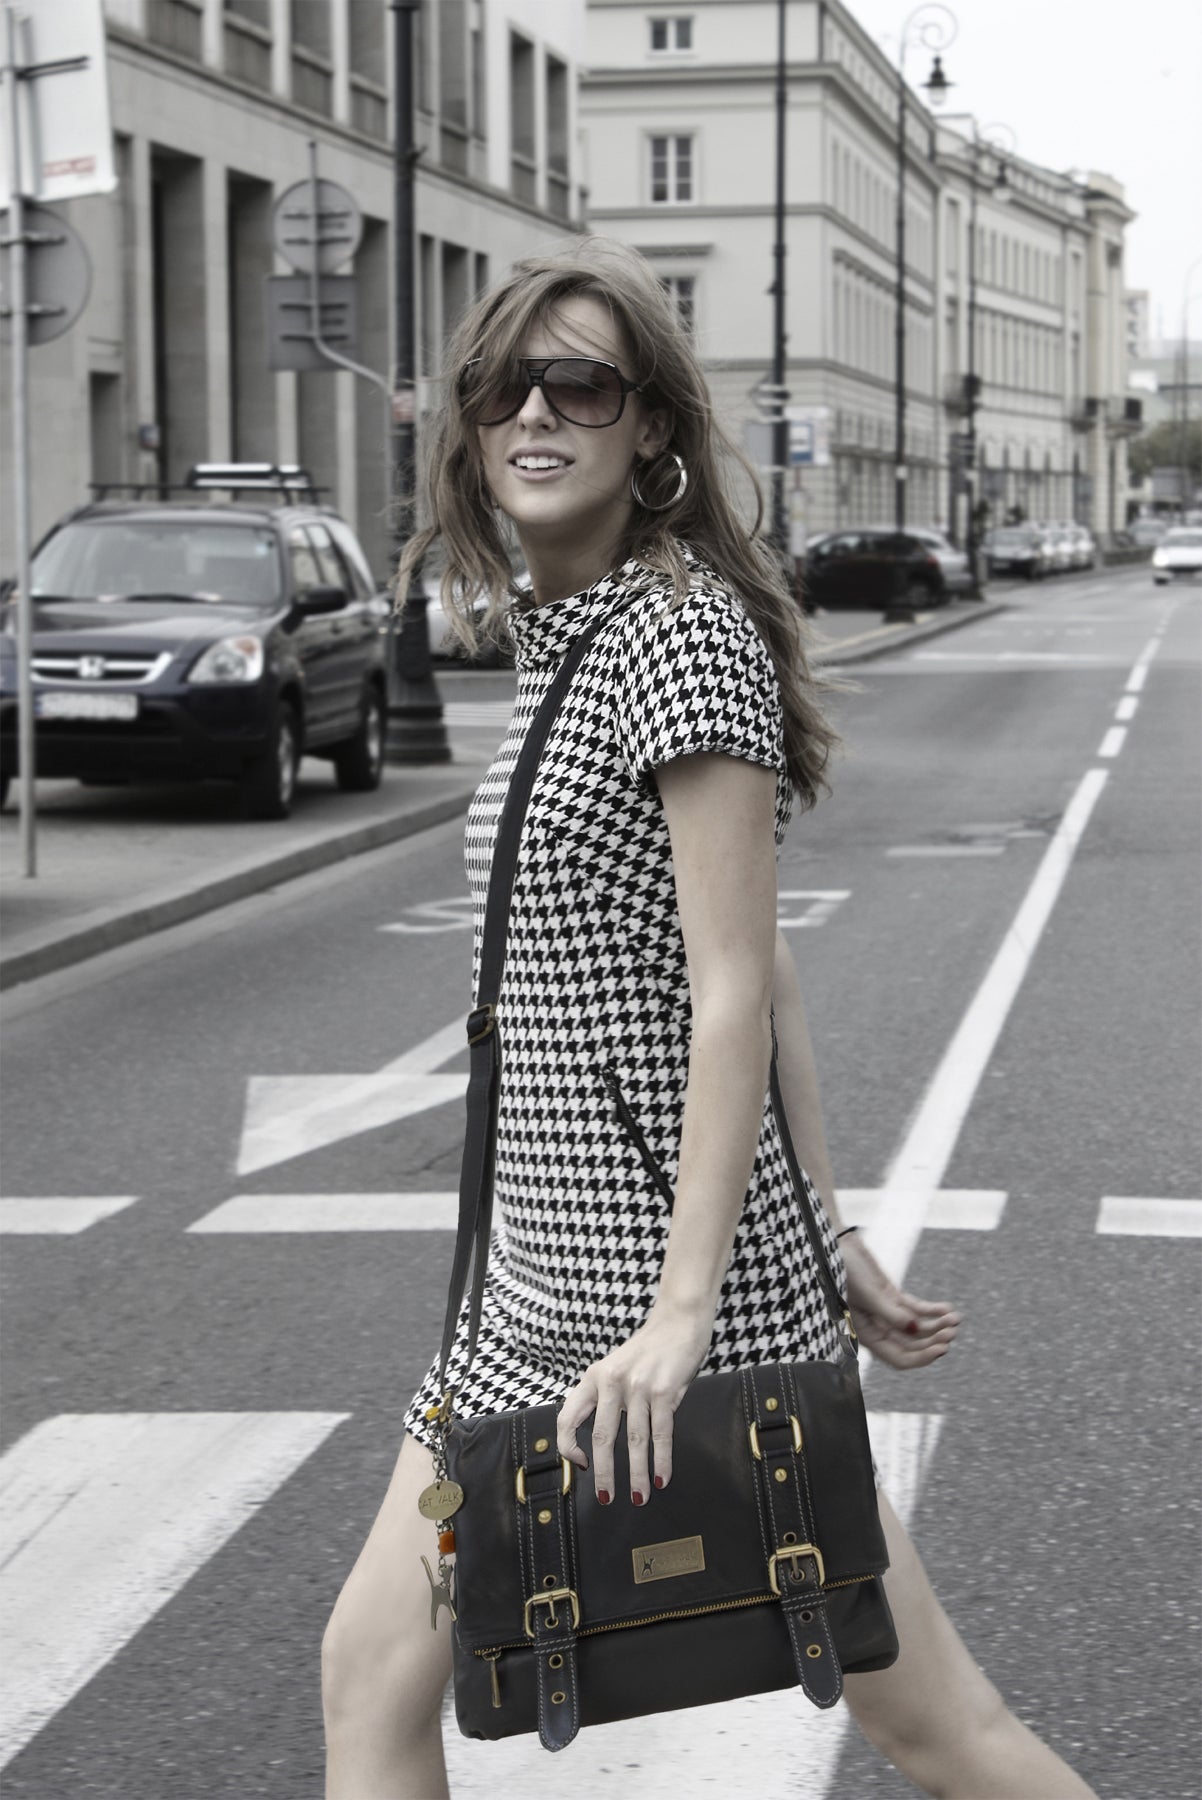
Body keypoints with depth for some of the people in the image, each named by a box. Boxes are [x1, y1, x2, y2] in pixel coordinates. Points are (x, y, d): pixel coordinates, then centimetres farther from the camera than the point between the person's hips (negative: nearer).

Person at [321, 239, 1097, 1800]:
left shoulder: (683, 631, -14)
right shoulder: (562, 643, 13)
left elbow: (739, 990, -18)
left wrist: (686, 1309, -22)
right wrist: (829, 1232, 14)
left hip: (679, 1273, -9)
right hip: (548, 1276, 9)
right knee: (372, 1672, 10)